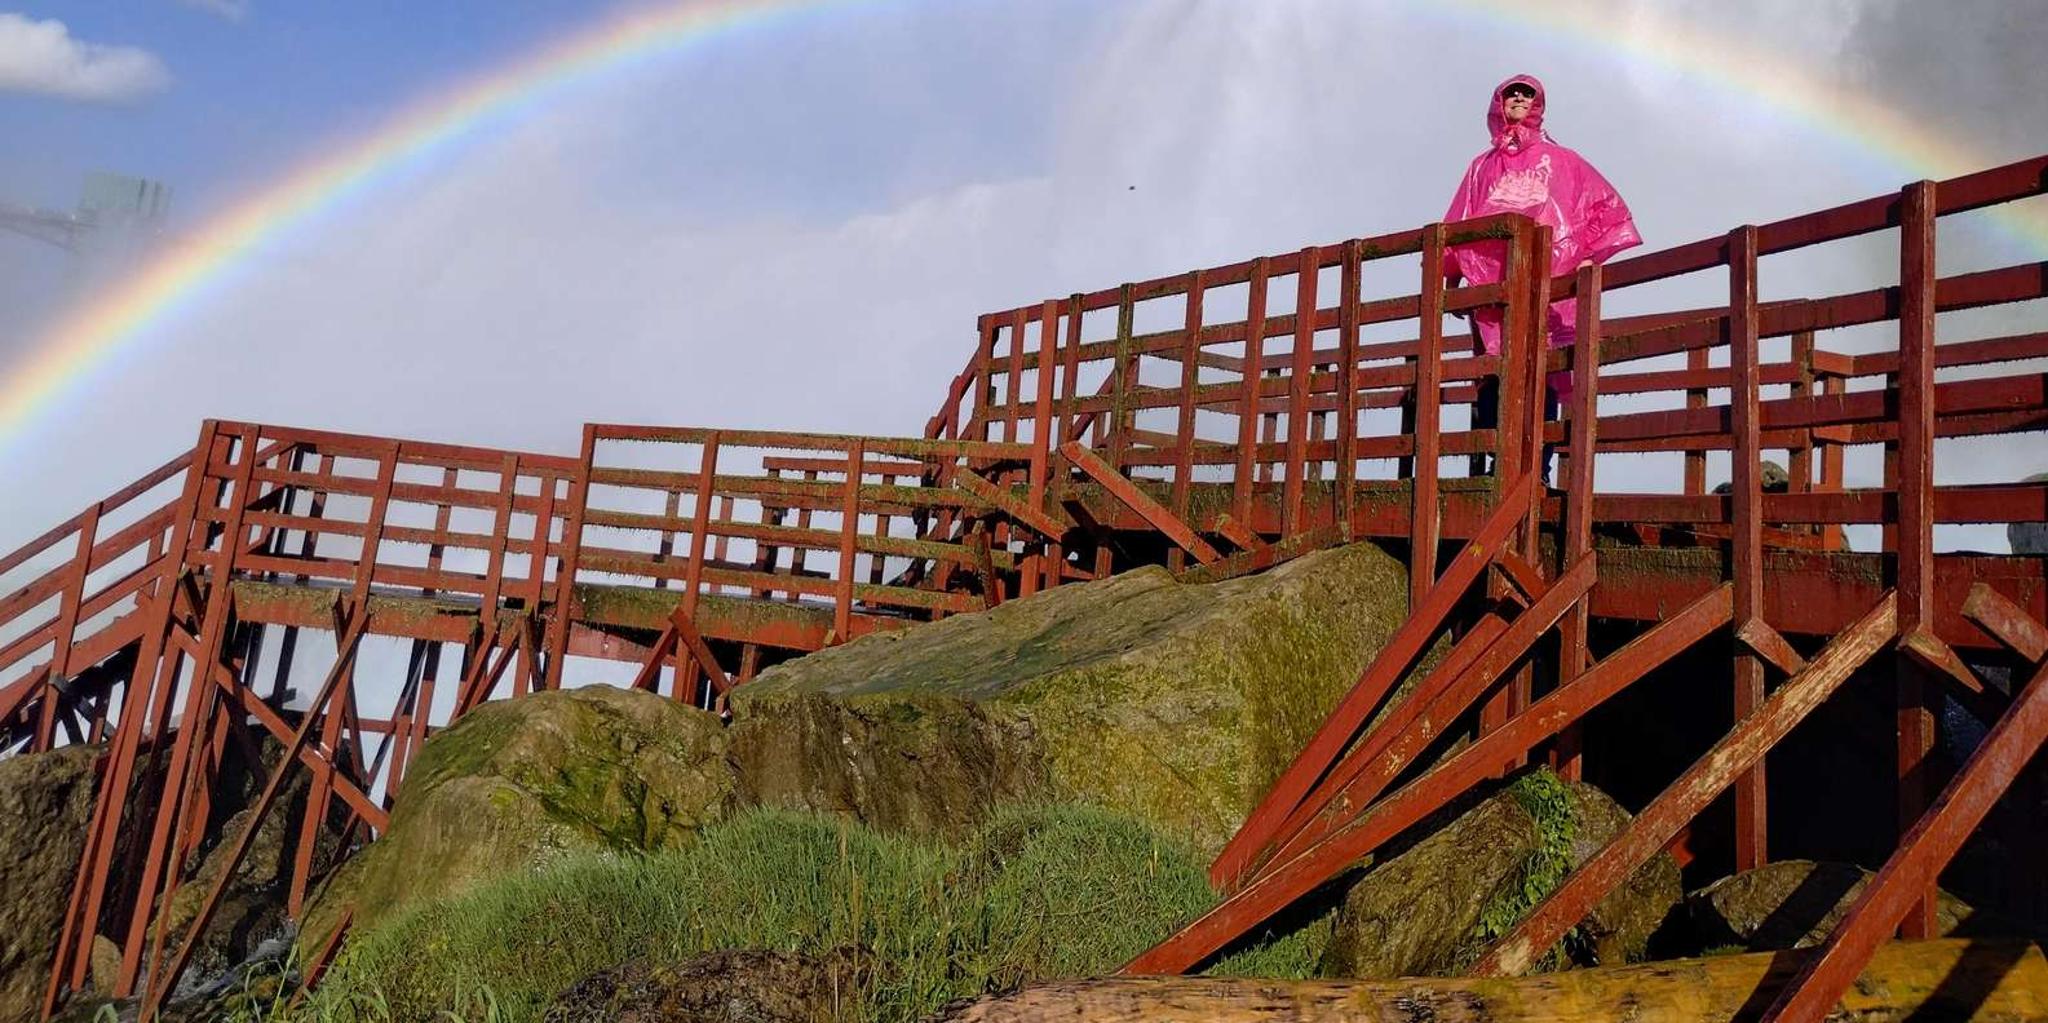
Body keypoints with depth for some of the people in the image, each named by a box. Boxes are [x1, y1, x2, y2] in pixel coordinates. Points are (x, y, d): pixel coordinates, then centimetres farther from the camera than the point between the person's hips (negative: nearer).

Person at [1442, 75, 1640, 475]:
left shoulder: (1560, 161, 20)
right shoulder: (1482, 167, 24)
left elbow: (1607, 205, 14)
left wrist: (1588, 255, -1)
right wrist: (1452, 277, 6)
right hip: (1490, 288, 1)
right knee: (1490, 380, -9)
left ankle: (1538, 469, -12)